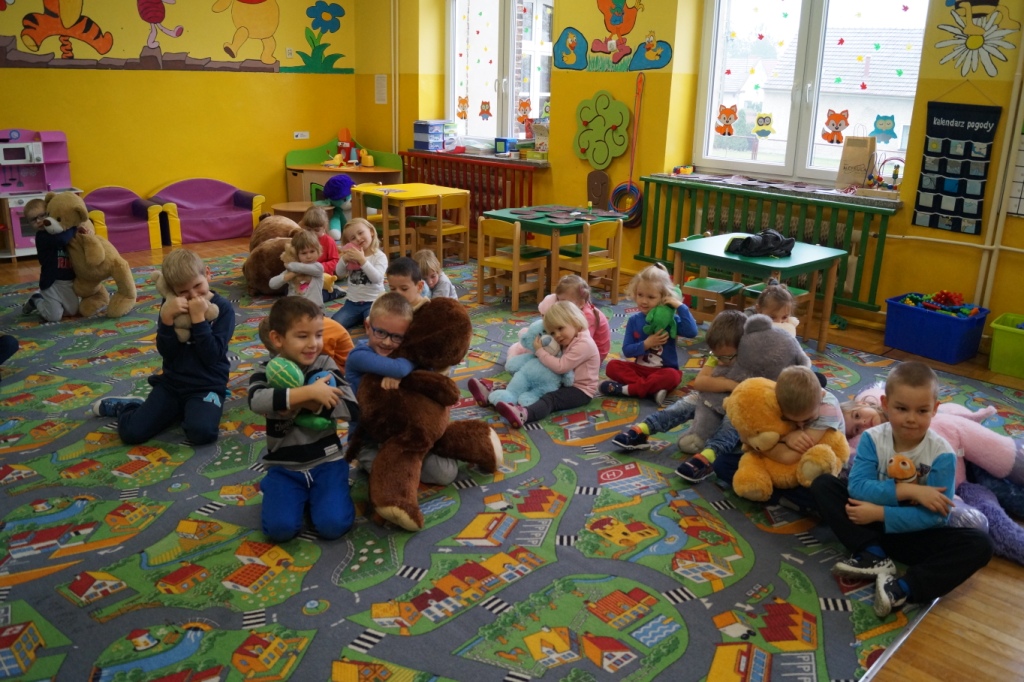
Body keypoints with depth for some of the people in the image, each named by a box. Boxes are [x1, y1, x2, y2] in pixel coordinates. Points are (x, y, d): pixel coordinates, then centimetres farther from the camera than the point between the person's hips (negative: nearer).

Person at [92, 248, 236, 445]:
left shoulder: (223, 308, -7)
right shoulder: (172, 306, 4)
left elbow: (212, 355, -17)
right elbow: (166, 352, -6)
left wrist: (199, 318, -23)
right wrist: (167, 318, -21)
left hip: (207, 385, -3)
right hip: (172, 382, 3)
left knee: (202, 433, -32)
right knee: (131, 433, -9)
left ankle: (184, 412, 2)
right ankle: (123, 406, 25)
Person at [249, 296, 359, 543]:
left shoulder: (325, 365, -3)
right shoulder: (266, 371, -6)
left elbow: (352, 408, -14)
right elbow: (257, 401, -30)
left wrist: (307, 405, -24)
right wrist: (309, 392, -33)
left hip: (326, 461, 0)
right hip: (284, 466, 0)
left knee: (333, 525, -18)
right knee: (280, 528, -19)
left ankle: (314, 493, 14)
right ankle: (286, 492, 14)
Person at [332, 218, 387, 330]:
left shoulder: (380, 256, -7)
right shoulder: (352, 255, 8)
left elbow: (377, 278, -22)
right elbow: (339, 273, 2)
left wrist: (362, 260, -28)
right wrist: (344, 259, -16)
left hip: (373, 302, -5)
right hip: (352, 302, 5)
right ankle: (360, 319, 12)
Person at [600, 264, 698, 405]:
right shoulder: (634, 320, 0)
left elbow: (692, 332, -24)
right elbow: (627, 350, -4)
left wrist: (680, 306, -23)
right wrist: (646, 344, -20)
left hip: (663, 370, -2)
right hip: (640, 368, 3)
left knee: (672, 376, -36)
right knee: (612, 366, -19)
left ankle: (626, 389, -29)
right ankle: (653, 389, -30)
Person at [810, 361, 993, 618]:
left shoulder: (941, 454, -17)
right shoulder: (872, 438, -12)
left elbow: (934, 515, -21)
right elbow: (857, 487, -23)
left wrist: (879, 513, -25)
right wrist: (908, 491, -30)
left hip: (915, 534, -1)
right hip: (873, 523, 2)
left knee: (980, 544, -26)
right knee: (823, 484, -15)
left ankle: (903, 588, -34)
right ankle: (875, 556, -24)